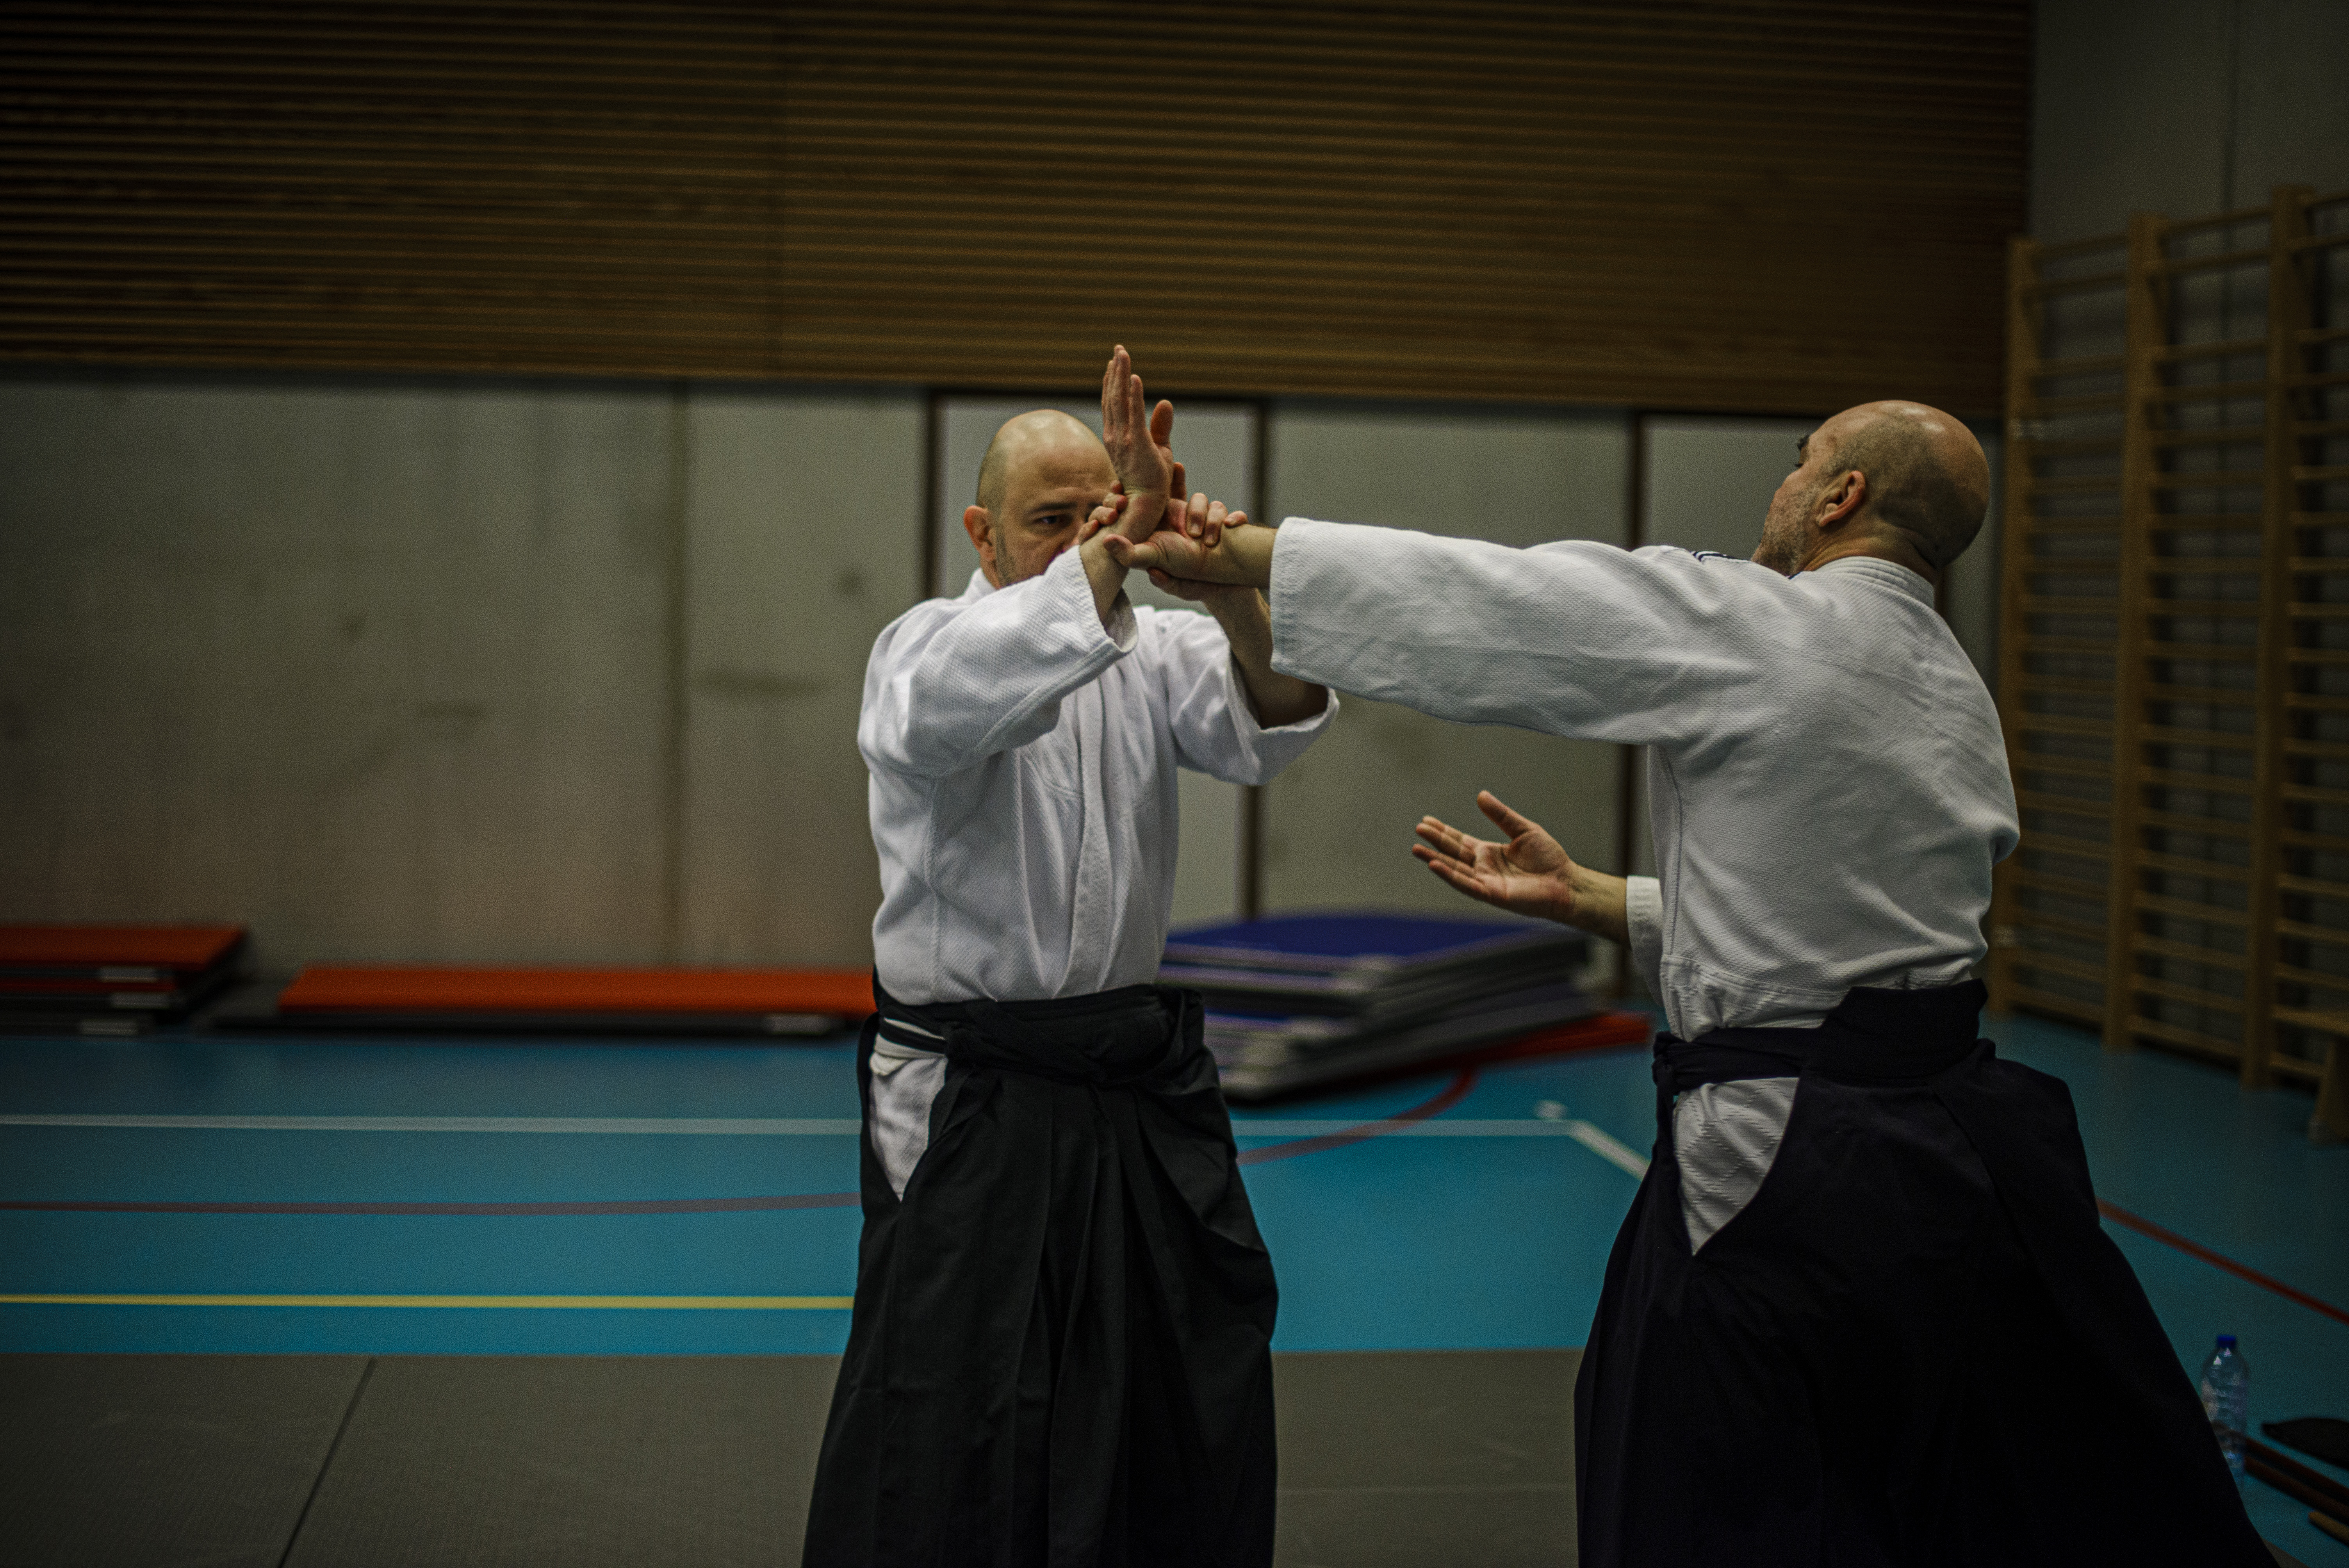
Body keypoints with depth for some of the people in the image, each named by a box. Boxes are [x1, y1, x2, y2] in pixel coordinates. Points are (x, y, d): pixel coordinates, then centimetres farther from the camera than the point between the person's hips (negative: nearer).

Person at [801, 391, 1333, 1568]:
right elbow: (948, 707, -33)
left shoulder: (1151, 649, 5)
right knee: (942, 1449, -3)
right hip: (971, 1105, -5)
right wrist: (1108, 559, -47)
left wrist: (1236, 598, -39)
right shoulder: (924, 646, -6)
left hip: (1143, 1089, 5)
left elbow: (1269, 720, -16)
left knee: (1199, 1401, 14)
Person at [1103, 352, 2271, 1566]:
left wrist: (1220, 547, -2)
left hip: (1786, 1182, -8)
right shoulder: (1964, 705, 12)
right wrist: (1582, 898, 22)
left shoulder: (1737, 625, -12)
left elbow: (1455, 600, -11)